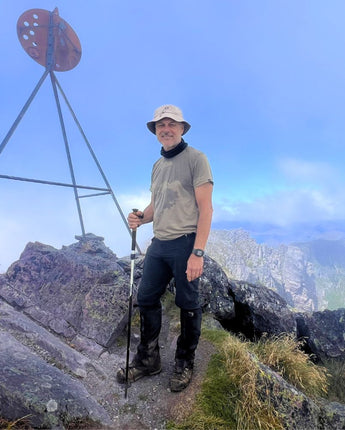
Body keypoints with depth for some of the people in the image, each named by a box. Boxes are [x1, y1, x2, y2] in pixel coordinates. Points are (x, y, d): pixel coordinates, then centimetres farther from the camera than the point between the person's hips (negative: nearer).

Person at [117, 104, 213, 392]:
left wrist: (197, 253, -20)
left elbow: (205, 208, -13)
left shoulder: (196, 159, -7)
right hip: (158, 243, 7)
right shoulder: (157, 165, 16)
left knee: (188, 305, 6)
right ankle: (148, 360, 29)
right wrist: (141, 217, 0)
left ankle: (185, 364, 27)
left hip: (185, 244, -7)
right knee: (146, 298, 11)